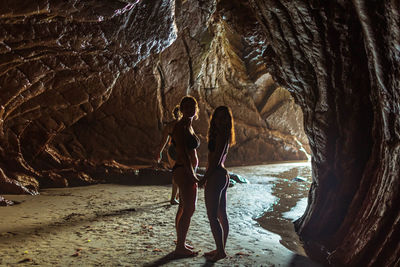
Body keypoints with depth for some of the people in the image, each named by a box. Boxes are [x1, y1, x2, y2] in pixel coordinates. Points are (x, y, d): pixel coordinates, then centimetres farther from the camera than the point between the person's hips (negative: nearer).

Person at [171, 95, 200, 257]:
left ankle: (180, 243, 25)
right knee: (189, 209, -7)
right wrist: (192, 175, -22)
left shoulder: (189, 127, 15)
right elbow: (182, 153, -20)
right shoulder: (180, 127, -14)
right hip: (183, 171, -10)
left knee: (184, 208, 15)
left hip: (188, 172, 10)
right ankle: (180, 248, 2)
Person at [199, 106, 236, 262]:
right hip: (223, 175, 10)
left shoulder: (222, 136, -15)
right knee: (221, 215, 14)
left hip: (216, 177, -10)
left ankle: (220, 251, 1)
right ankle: (221, 249, 23)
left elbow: (216, 160, -19)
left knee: (212, 216, -5)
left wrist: (204, 179, -14)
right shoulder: (223, 135, 15)